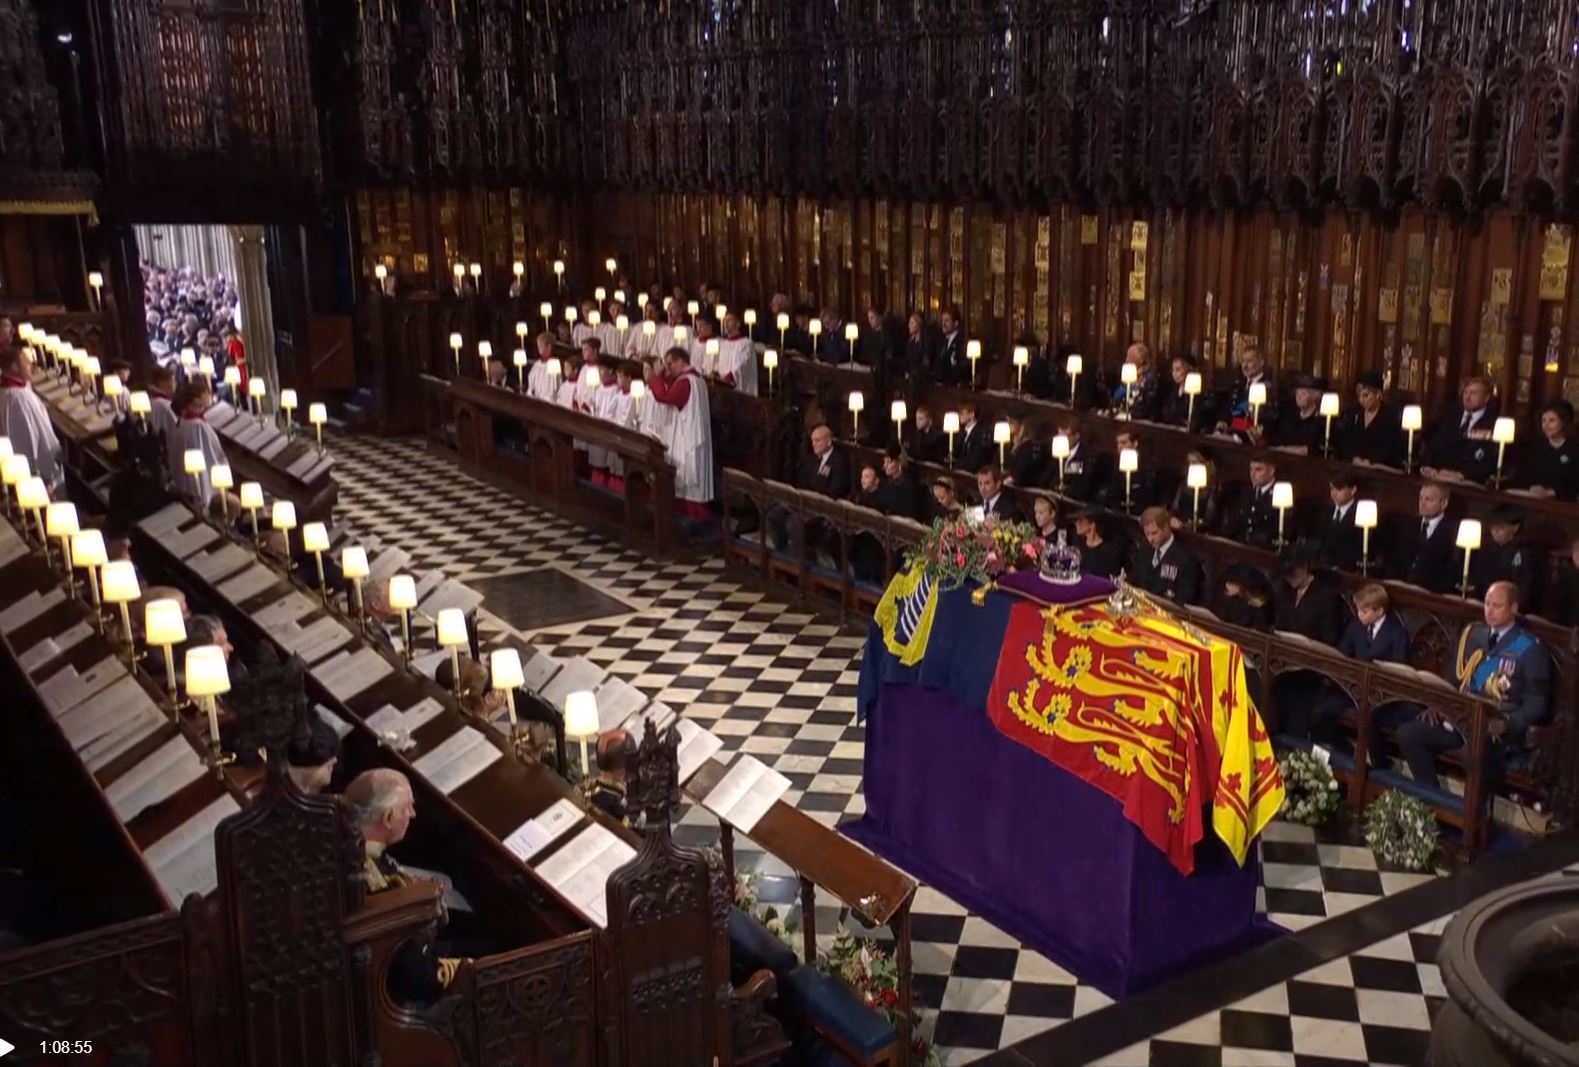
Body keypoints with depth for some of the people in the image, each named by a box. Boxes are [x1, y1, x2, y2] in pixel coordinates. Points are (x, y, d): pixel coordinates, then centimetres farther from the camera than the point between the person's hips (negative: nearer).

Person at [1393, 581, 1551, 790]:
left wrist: (1507, 723, -22)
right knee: (1408, 733, -15)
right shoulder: (1472, 633, 13)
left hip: (1497, 730, -6)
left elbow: (1537, 703, -4)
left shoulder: (1530, 648, -2)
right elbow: (1452, 676, 20)